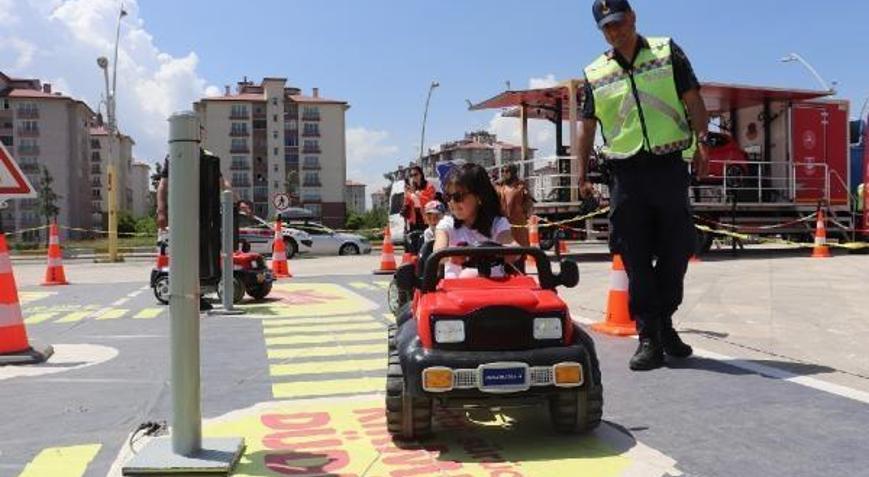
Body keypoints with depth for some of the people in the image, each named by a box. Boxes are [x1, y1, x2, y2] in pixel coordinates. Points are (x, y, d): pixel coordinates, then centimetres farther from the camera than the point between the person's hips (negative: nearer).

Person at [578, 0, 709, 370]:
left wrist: (701, 138, -11)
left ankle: (664, 321, 24)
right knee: (636, 258, -2)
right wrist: (582, 170, 3)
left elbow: (693, 101, 5)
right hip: (626, 174, 1)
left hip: (669, 167, 0)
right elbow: (587, 126, 14)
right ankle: (649, 338, 4)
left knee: (676, 250, 4)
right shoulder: (595, 75, 12)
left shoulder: (667, 54, 9)